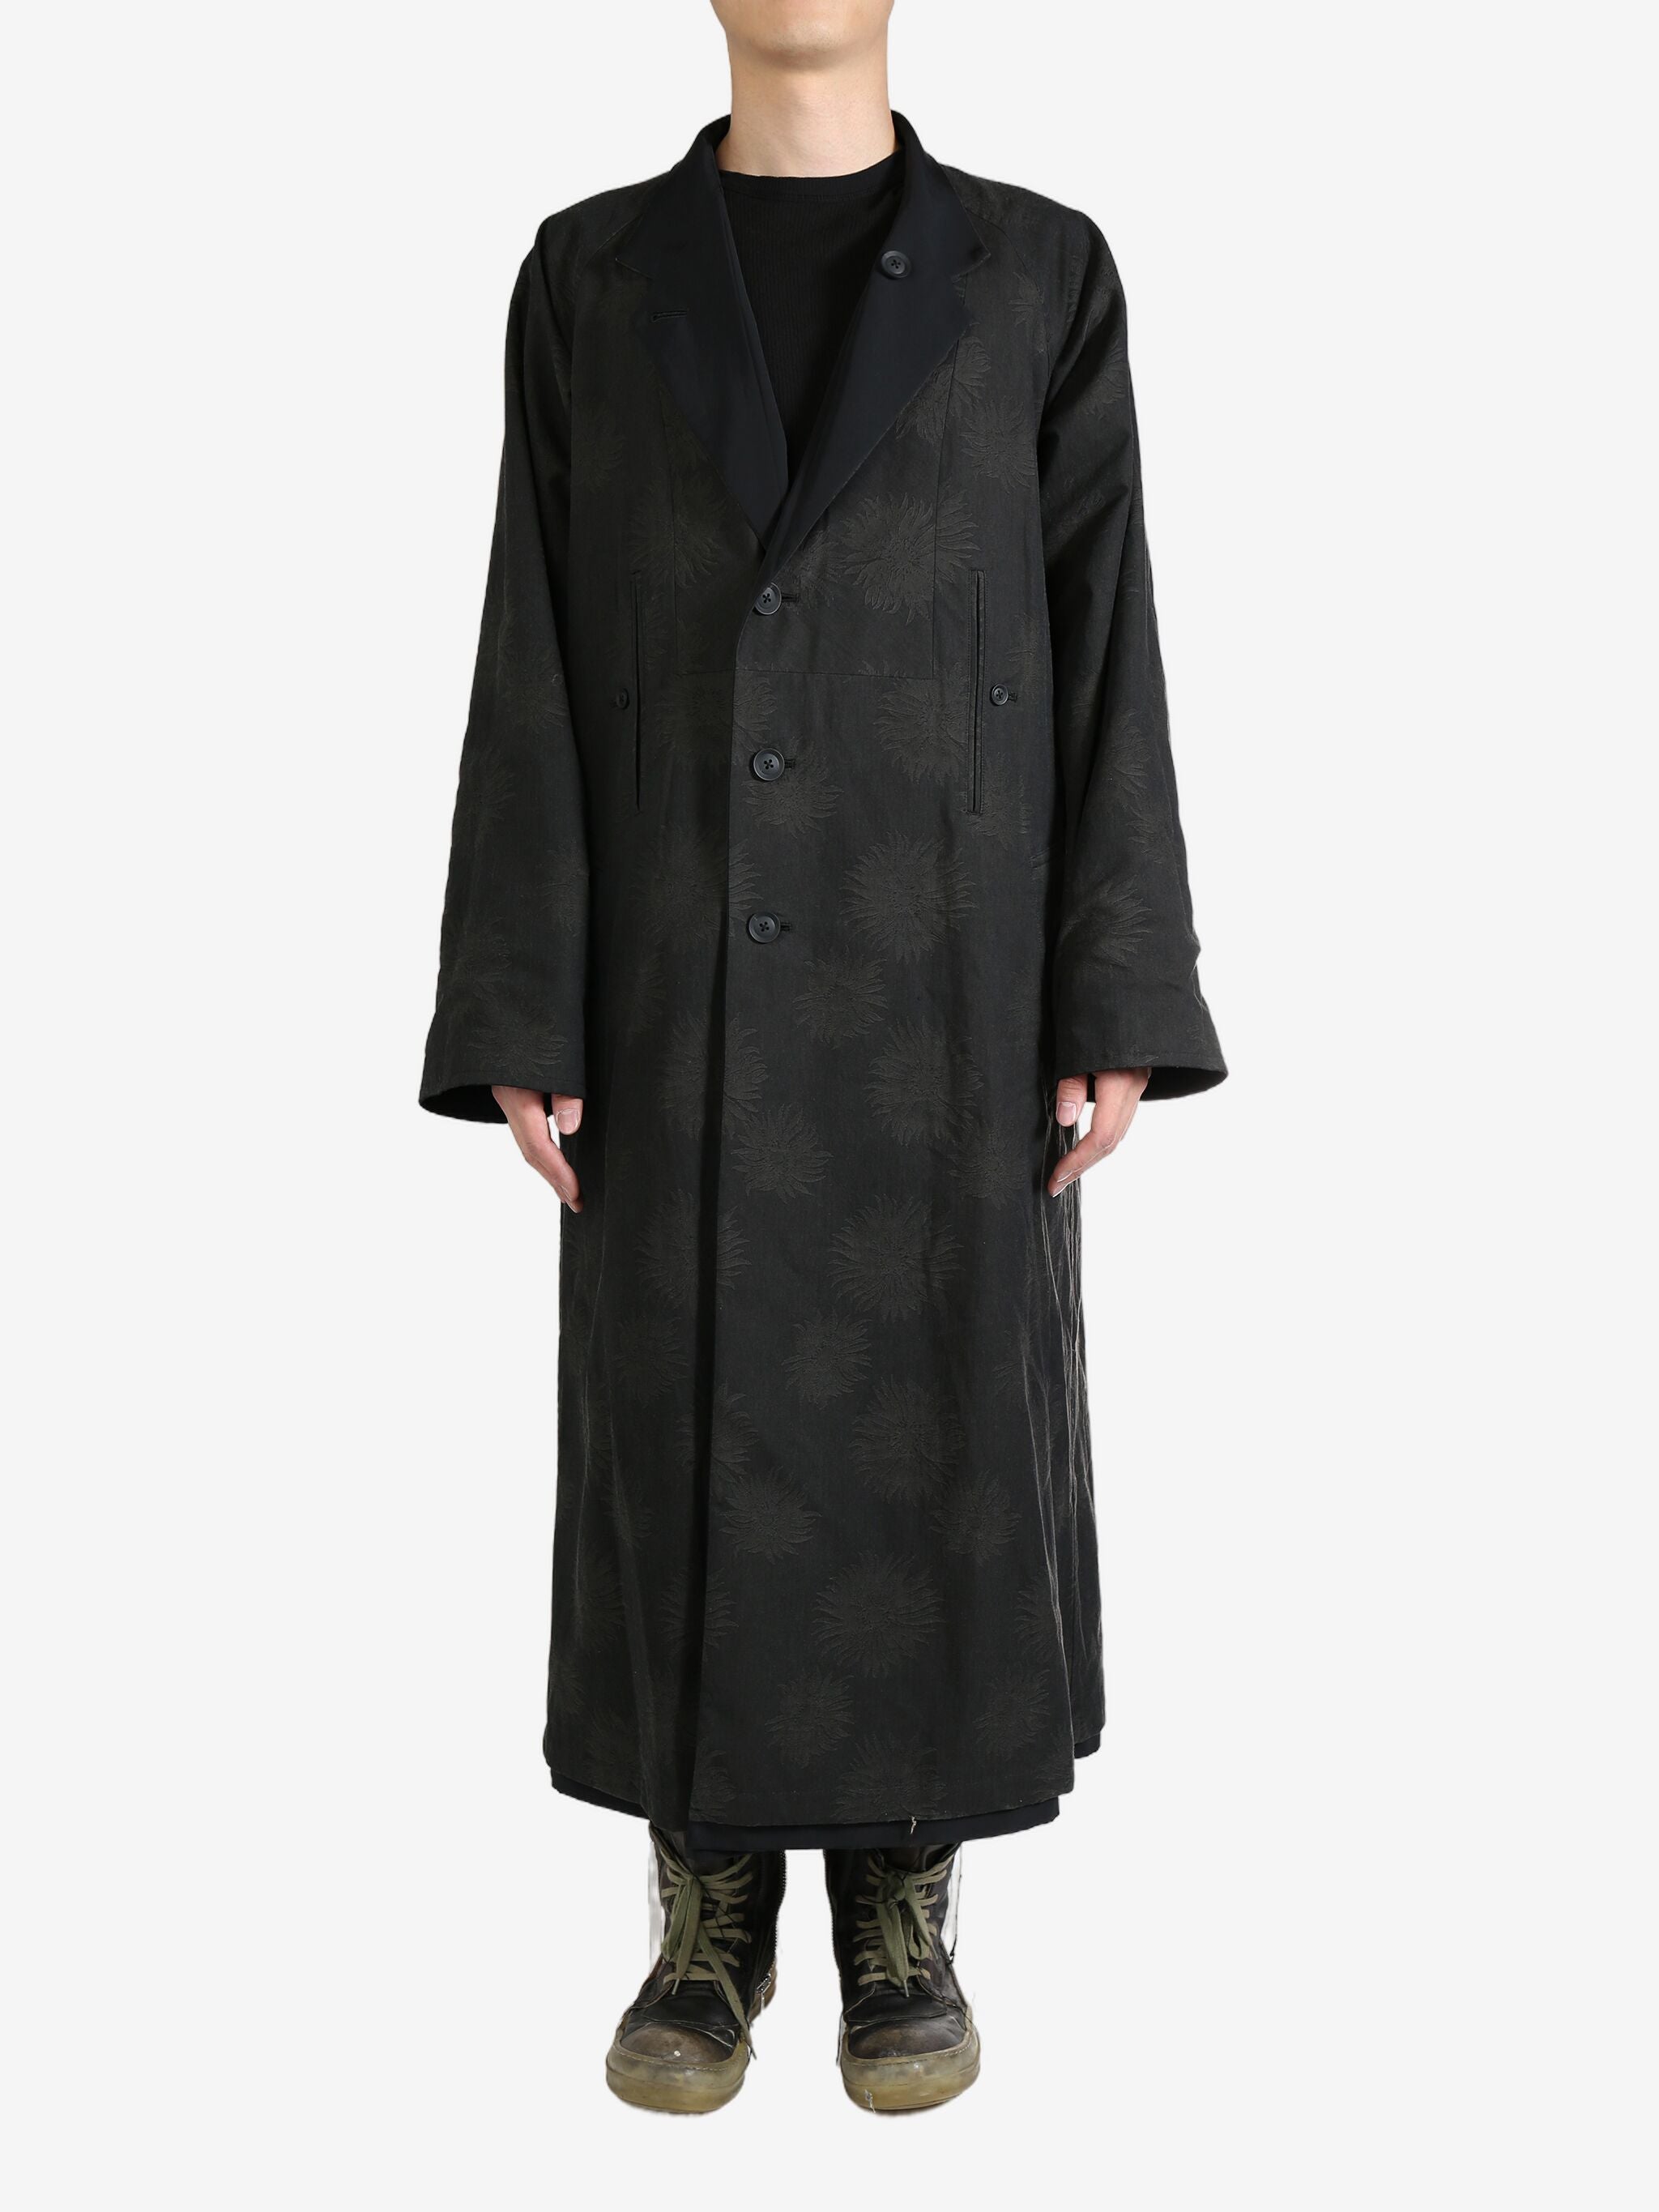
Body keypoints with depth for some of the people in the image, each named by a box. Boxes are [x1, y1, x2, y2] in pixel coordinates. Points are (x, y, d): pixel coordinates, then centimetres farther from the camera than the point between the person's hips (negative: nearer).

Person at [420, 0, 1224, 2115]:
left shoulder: (1041, 276, 4)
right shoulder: (588, 279, 6)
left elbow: (1105, 647, 1)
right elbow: (538, 667, 2)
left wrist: (1117, 1006, -5)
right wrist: (520, 1016, -4)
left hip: (939, 971, 0)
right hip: (685, 971, 1)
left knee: (933, 1431, 4)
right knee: (689, 1433, 5)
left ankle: (904, 1913, 22)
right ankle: (711, 1920, 22)